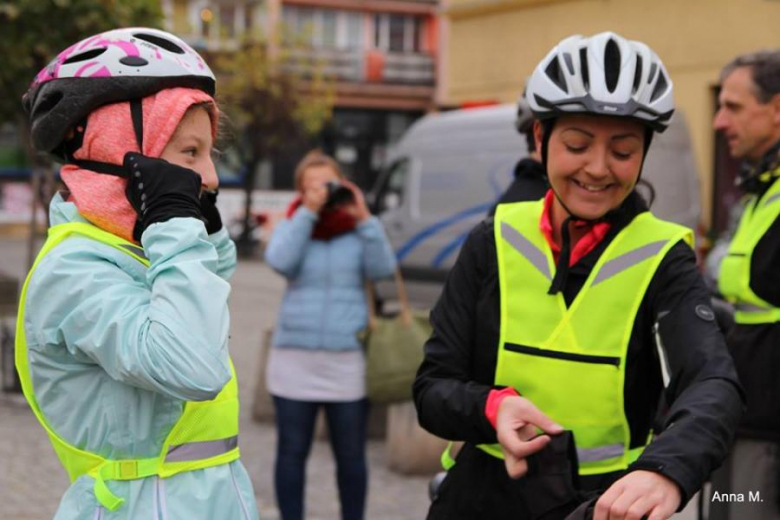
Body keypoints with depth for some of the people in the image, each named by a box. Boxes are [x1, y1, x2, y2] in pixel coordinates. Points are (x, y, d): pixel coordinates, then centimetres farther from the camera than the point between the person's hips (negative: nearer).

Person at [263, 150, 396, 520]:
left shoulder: (357, 231, 8)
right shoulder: (291, 226, 8)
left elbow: (383, 269, -6)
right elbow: (280, 261, -11)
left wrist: (363, 218, -9)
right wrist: (308, 212, -12)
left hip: (346, 360, 0)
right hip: (294, 359, 0)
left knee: (350, 455, 8)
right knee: (292, 451, 7)